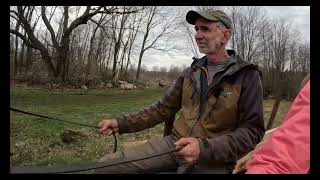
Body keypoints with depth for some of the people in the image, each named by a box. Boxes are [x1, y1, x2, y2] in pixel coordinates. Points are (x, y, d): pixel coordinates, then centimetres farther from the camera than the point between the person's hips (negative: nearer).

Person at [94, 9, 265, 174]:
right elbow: (164, 108, 13)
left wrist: (206, 149, -23)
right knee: (105, 166, -9)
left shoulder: (247, 76, -4)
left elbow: (253, 130, -9)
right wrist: (122, 123, 3)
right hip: (174, 143, 5)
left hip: (213, 158, -4)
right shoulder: (191, 72, 11)